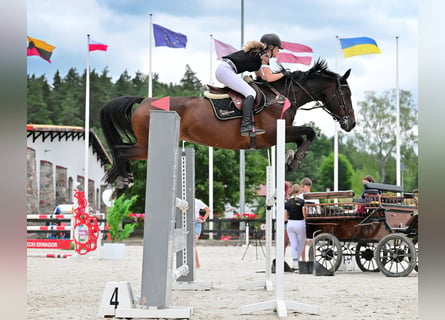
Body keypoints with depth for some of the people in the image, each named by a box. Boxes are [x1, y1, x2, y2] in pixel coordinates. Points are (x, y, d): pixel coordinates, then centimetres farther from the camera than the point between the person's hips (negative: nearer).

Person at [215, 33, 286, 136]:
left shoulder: (258, 53, 25)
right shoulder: (264, 55, -3)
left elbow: (261, 77, 31)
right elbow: (269, 78, -6)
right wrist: (283, 74, 8)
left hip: (221, 70, 10)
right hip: (226, 70, -10)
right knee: (250, 93, -17)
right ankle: (246, 126, -32)